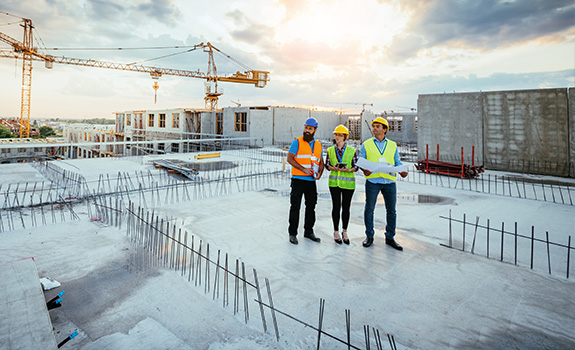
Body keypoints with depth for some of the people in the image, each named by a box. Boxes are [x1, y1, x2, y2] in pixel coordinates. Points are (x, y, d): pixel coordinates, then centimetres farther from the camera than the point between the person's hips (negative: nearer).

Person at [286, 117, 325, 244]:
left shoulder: (318, 144, 12)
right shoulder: (297, 142, -3)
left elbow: (321, 162, 17)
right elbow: (289, 158, -9)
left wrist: (319, 173, -2)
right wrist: (303, 169, -18)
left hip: (311, 181, 5)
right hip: (298, 180, -5)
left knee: (311, 206, 11)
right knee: (295, 206, -1)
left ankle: (308, 231, 25)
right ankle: (292, 233, 9)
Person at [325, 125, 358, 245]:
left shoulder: (351, 150, 1)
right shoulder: (330, 150, 6)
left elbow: (356, 166, 3)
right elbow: (327, 164, 7)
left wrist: (349, 170, -17)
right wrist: (334, 168, -14)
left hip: (348, 182, 0)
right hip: (334, 182, 1)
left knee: (346, 207, 6)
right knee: (336, 206, 3)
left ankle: (344, 232, 22)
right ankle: (336, 232, 17)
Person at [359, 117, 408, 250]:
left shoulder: (393, 145, 13)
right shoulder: (366, 144, 8)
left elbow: (397, 162, 14)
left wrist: (402, 171, -7)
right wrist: (364, 170, -17)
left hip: (389, 181, 2)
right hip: (372, 181, -2)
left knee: (391, 210, 5)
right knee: (369, 208, 3)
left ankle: (390, 238, 19)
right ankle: (369, 236, 18)